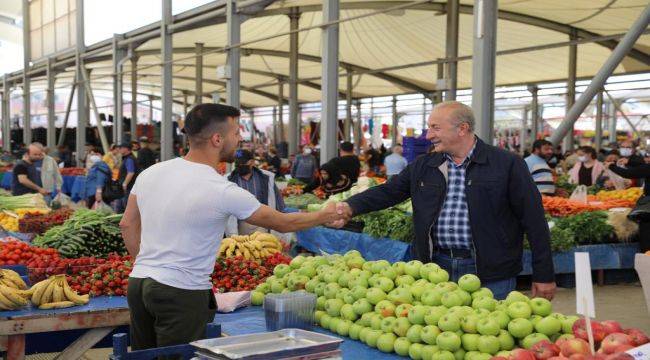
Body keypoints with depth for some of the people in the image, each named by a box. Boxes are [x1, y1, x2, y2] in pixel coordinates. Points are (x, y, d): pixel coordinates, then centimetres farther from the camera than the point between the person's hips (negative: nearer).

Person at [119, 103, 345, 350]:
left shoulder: (150, 173, 3)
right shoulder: (223, 192, -14)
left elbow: (127, 224, 14)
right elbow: (284, 223, -3)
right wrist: (325, 216, 14)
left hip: (138, 282, 7)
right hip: (182, 293, -7)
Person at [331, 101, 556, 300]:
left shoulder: (507, 164, -4)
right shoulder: (423, 167, 10)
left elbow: (533, 220, -4)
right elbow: (387, 192, 9)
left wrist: (544, 276, -5)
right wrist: (351, 207, -10)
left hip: (491, 275, -4)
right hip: (437, 268, 4)